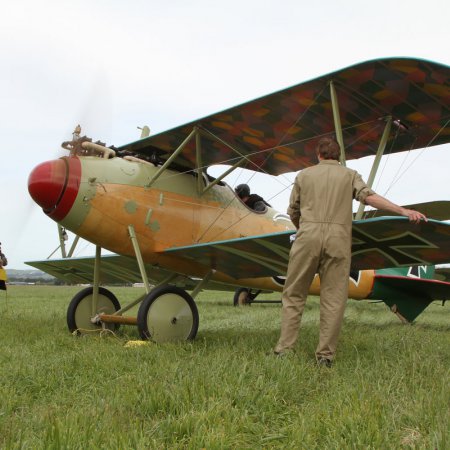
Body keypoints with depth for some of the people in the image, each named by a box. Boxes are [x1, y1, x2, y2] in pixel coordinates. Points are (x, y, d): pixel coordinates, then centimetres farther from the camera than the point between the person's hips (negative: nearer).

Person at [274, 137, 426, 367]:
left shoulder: (304, 175, 17)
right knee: (333, 299, 3)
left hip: (308, 235, 0)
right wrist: (403, 211, -9)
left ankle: (284, 349, 3)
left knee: (293, 295, 7)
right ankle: (325, 355, 1)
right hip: (338, 238, 0)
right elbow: (368, 196, -3)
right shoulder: (349, 175, 15)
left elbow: (293, 211, 18)